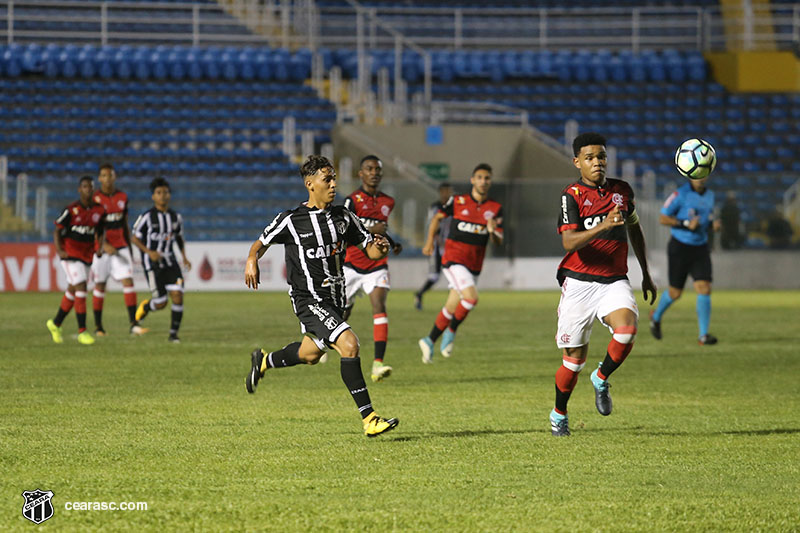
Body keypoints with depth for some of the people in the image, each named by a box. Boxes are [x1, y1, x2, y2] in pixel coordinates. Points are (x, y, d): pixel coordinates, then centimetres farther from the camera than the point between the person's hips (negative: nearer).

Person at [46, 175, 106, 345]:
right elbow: (57, 230, -3)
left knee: (72, 291, 13)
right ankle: (82, 331, -14)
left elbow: (100, 232, 16)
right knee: (81, 288, -15)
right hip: (70, 253, -6)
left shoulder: (99, 210, 5)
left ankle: (55, 324, 32)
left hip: (87, 254, 6)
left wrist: (100, 248, -1)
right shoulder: (71, 210, -9)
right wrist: (59, 250, -15)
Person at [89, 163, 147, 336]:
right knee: (100, 286, 3)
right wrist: (104, 245, -25)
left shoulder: (122, 197, 7)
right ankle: (98, 327, 15)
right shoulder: (94, 199, -8)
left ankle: (134, 324, -11)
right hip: (101, 248, -4)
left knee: (128, 281, -8)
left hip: (120, 247, 4)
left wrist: (130, 250, 15)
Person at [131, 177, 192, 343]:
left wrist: (184, 257, 6)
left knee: (177, 296, -12)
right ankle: (145, 306, 32)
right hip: (152, 264, -4)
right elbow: (134, 238, -3)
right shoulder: (147, 217, -8)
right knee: (161, 303, -5)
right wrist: (149, 252, -18)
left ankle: (173, 333, 0)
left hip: (170, 261, 4)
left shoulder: (176, 217, 6)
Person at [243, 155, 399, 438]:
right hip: (309, 300, -7)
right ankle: (369, 419, -22)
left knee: (310, 354, 23)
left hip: (335, 298, 7)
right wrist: (252, 260, -14)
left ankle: (263, 361, 54)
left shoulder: (343, 216, 3)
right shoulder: (291, 220, -9)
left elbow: (370, 250, 5)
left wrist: (380, 248, -18)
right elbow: (262, 242, 6)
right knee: (349, 344, -24)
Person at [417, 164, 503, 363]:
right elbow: (438, 217, 13)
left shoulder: (495, 209, 3)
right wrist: (430, 241, 5)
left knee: (452, 308, 7)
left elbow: (498, 241, 1)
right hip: (454, 259, -4)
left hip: (474, 265, 4)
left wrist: (493, 232, -21)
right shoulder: (458, 201, -2)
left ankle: (429, 341, 25)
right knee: (471, 297, -24)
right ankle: (451, 331, -3)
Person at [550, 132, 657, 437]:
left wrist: (646, 275, 26)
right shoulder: (572, 195, -6)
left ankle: (601, 380, 1)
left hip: (615, 281, 3)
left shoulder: (622, 191, 8)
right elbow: (569, 242, -20)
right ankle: (559, 414, 27)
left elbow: (634, 229, 25)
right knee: (574, 359, 2)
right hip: (579, 283, -3)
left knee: (626, 330, -27)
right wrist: (603, 225, -35)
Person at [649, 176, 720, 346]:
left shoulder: (709, 195, 7)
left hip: (701, 249, 4)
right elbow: (663, 218, -10)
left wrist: (713, 224, -1)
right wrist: (686, 224, -21)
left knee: (705, 290, -11)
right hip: (679, 248, -4)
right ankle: (656, 317, 35)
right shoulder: (680, 194, -12)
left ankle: (703, 335, -8)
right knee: (675, 293, 4)